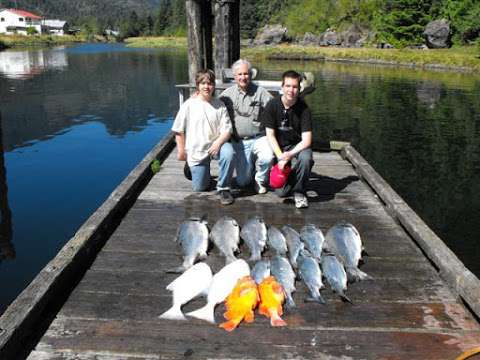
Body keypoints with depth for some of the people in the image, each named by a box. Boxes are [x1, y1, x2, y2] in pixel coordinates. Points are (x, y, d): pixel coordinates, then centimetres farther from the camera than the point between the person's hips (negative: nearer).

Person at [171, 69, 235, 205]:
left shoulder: (219, 105, -3)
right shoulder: (189, 105, -6)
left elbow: (227, 130, -6)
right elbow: (179, 130, 1)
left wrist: (218, 143, -25)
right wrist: (181, 151, 1)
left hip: (215, 144, 0)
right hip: (196, 151, 0)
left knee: (229, 153, -35)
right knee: (199, 188, 5)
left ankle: (223, 188, -14)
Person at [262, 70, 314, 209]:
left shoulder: (303, 108, -14)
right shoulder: (272, 105, -11)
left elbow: (306, 140, -17)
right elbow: (270, 135, -8)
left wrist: (290, 155, -31)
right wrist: (280, 157, -20)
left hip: (298, 145, 0)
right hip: (278, 146, 0)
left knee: (306, 158, -38)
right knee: (281, 192, -11)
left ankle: (299, 192, -11)